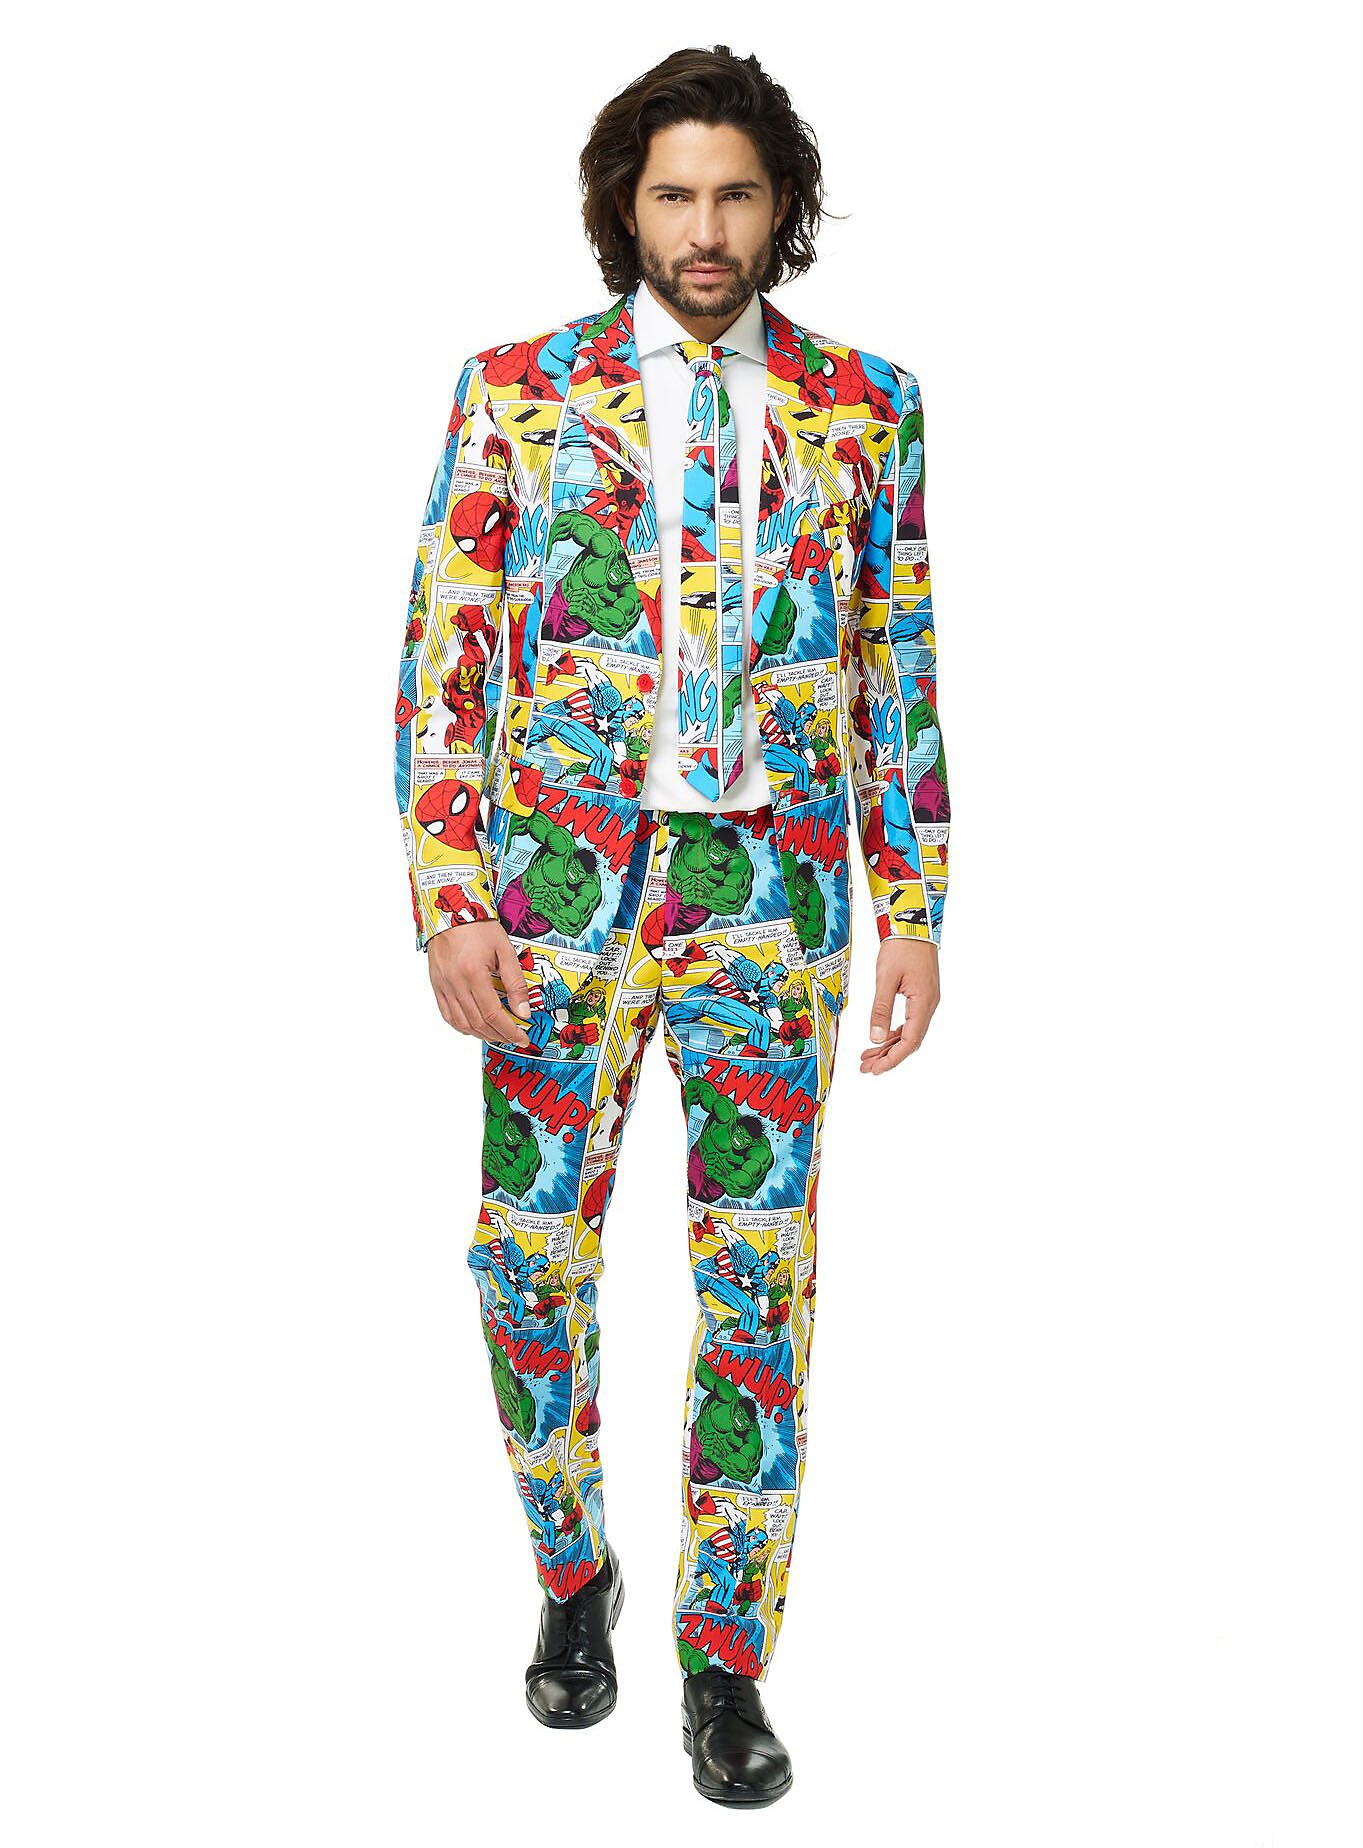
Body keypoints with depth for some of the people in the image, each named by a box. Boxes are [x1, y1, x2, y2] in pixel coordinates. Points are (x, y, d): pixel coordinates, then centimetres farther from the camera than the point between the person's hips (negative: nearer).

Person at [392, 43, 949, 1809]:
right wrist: (447, 904, -8)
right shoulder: (519, 388, 2)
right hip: (563, 885, 0)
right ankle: (572, 1571, 33)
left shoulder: (864, 404, 6)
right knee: (533, 1257, 6)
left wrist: (913, 912, 3)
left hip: (771, 896, 1)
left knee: (760, 1278, 2)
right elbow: (442, 662, 0)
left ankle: (723, 1658, 18)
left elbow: (899, 672, 8)